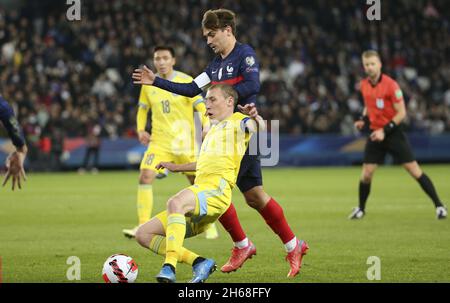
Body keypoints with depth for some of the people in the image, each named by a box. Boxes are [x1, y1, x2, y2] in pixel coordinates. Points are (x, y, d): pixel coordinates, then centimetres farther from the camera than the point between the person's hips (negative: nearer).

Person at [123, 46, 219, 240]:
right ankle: (143, 226, -15)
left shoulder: (185, 81, -6)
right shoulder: (149, 84, 5)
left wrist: (206, 126, -27)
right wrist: (141, 129, 3)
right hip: (159, 141, 2)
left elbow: (201, 107, -10)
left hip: (185, 141, -2)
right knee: (145, 177, -18)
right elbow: (143, 109, 18)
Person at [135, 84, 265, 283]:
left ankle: (169, 267, -51)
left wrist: (255, 118, -41)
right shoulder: (213, 130, 32)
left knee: (175, 203, -42)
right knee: (143, 234, 0)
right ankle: (199, 263, -13)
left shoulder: (238, 122, 6)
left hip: (216, 191, -10)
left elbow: (258, 127, -19)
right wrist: (177, 167, 52)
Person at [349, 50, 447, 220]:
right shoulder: (364, 85, 3)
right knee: (366, 175, -1)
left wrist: (385, 131, -21)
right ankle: (361, 209, 20)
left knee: (414, 170, -6)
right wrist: (363, 120, 3)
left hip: (393, 133, -4)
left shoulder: (390, 85, -16)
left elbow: (401, 113, -15)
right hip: (375, 134, 5)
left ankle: (439, 205, 1)